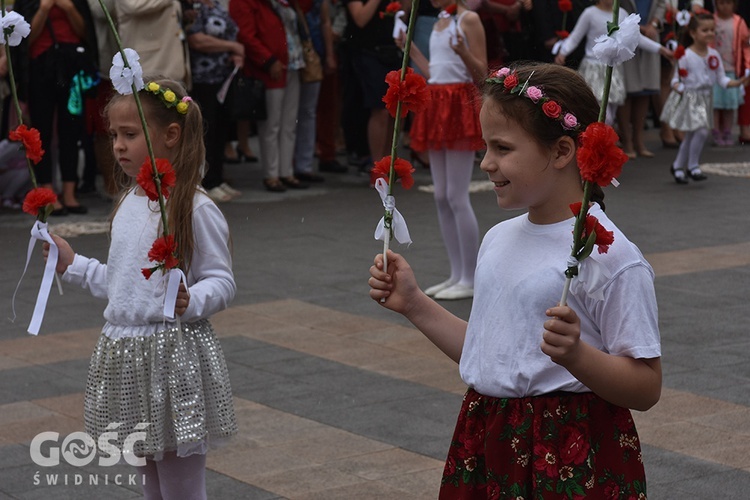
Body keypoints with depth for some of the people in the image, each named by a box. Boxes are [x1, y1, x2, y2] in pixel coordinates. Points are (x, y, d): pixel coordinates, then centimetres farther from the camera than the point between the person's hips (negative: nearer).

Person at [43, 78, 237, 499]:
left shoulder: (196, 208, -15)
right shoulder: (129, 203, 10)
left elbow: (222, 282, -13)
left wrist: (190, 301, -31)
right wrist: (75, 266, 20)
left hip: (174, 351, -8)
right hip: (125, 350, 8)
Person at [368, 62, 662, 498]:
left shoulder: (612, 256, -16)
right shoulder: (498, 240, 7)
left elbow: (646, 388, -15)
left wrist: (574, 354, -31)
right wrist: (414, 305, 13)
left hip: (570, 460, -6)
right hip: (486, 444, 7)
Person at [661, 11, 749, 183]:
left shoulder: (714, 55, 1)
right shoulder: (685, 56, -15)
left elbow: (722, 79, 4)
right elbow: (676, 79, -9)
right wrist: (678, 87, -30)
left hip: (705, 100, 6)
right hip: (688, 100, -6)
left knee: (691, 135, 13)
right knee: (701, 131, -18)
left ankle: (677, 166, 28)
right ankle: (692, 166, -2)